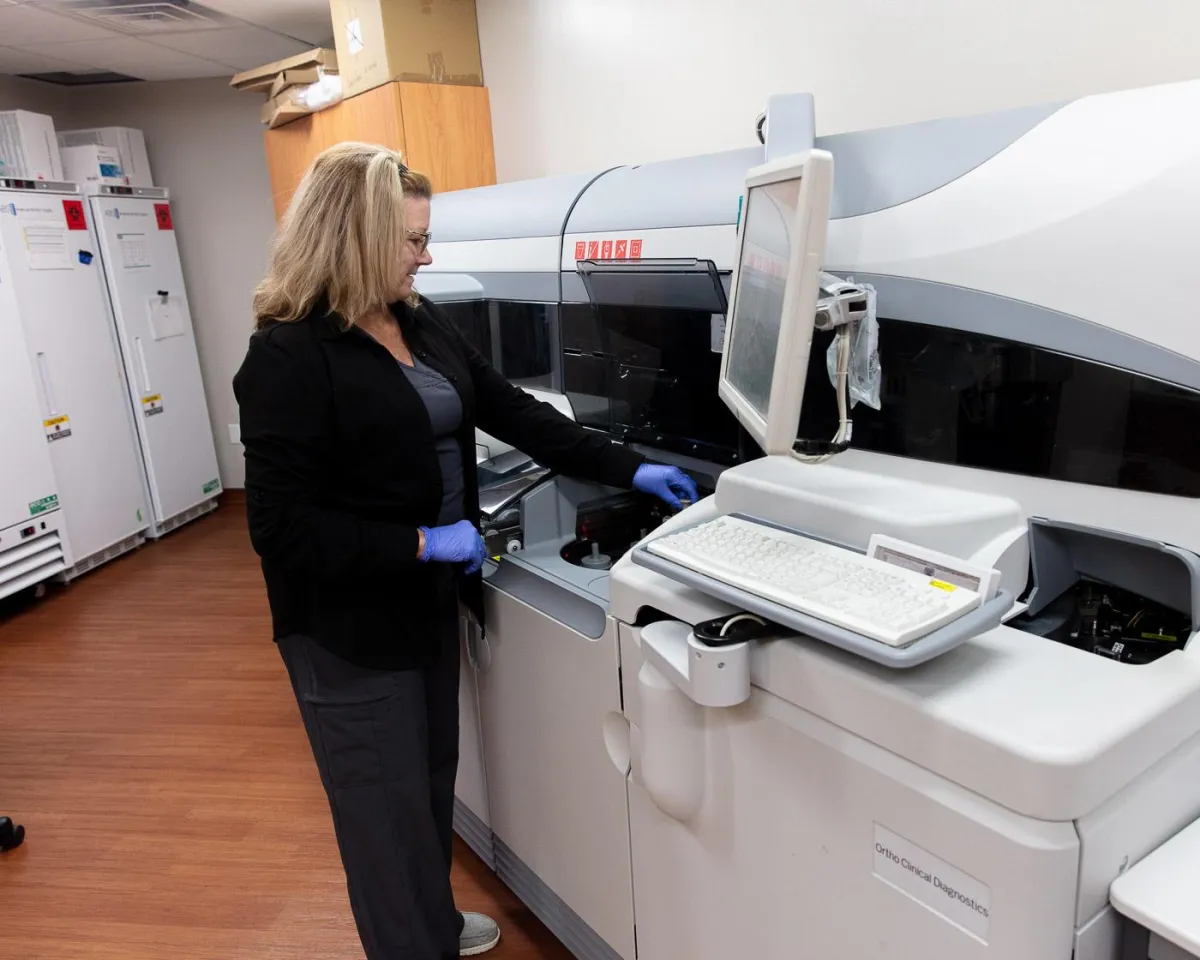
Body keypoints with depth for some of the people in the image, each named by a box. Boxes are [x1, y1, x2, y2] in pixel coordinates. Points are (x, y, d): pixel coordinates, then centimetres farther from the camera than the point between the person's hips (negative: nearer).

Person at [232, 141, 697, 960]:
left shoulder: (421, 323, 4)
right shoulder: (289, 356, -19)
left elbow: (513, 411, 7)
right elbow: (282, 528, -22)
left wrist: (627, 469, 4)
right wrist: (421, 544, -22)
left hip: (429, 601, 8)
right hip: (352, 627, -7)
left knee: (433, 782, 23)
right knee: (388, 810, 8)